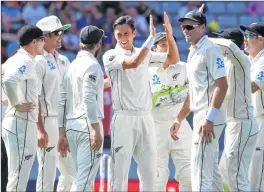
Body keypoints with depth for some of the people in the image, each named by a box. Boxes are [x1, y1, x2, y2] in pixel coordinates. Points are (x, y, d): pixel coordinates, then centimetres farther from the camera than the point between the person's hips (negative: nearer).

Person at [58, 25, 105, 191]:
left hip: (71, 126, 8)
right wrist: (96, 129, -20)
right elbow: (89, 98, -17)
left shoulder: (71, 66, 16)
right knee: (85, 177, -12)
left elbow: (61, 101, 14)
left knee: (85, 177, 13)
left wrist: (62, 134, 18)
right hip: (87, 124, -8)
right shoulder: (92, 65, -7)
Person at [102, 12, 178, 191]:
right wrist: (152, 36, -20)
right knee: (120, 172, -5)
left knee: (150, 173, 6)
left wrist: (169, 34, 1)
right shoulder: (111, 56, -4)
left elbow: (173, 59, 16)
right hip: (124, 119, -5)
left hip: (146, 118, 5)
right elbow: (133, 62, -21)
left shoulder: (145, 53, 13)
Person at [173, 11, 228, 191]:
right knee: (211, 171, 13)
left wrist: (209, 118, -26)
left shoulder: (209, 50, -11)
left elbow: (222, 85, -20)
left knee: (200, 172, -13)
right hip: (200, 117, 10)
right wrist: (179, 119, 24)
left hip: (209, 120, -10)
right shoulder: (193, 53, 18)